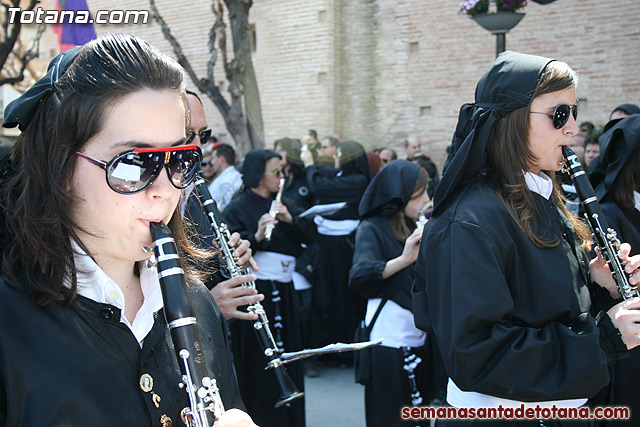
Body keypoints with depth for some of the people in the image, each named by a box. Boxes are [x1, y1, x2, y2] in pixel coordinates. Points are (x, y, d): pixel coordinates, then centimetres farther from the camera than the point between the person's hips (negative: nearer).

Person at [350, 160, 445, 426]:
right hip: (390, 342, -6)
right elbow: (358, 278, -25)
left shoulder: (419, 227, 11)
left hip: (421, 338, 6)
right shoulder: (373, 228, -8)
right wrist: (403, 259, -36)